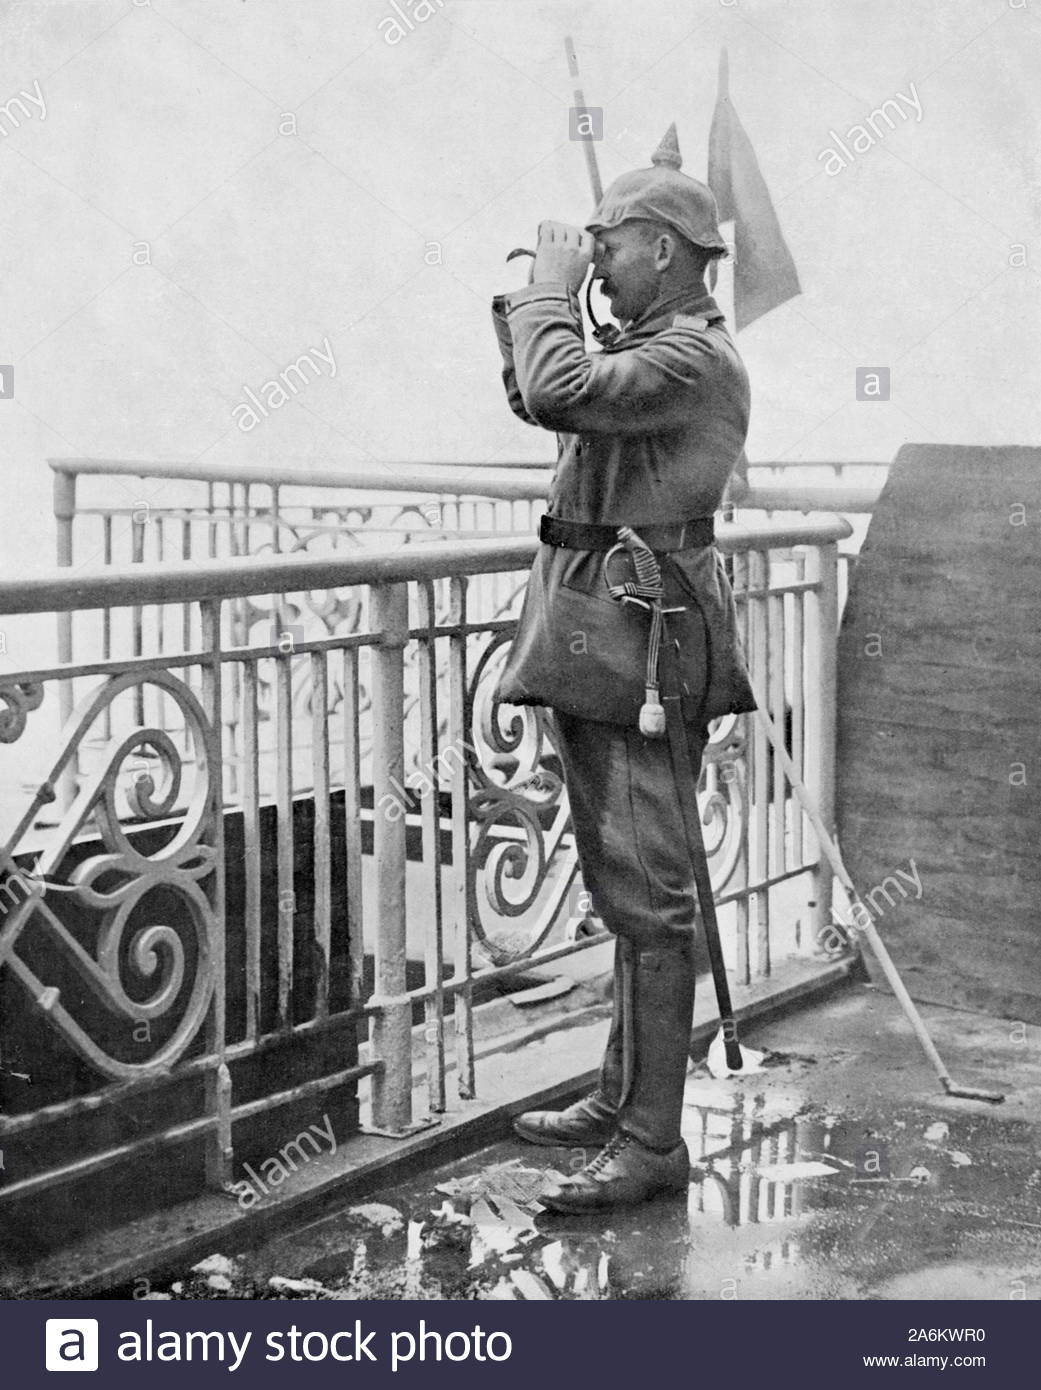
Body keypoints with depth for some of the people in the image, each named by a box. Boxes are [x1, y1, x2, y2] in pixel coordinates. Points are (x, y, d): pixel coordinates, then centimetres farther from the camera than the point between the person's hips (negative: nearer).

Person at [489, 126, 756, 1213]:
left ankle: (651, 1143, -2)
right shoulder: (647, 345, 18)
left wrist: (549, 289, -12)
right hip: (596, 633, 11)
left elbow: (558, 393, -28)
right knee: (622, 884, 17)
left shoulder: (693, 357, -15)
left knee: (648, 893, -7)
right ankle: (622, 1097, 29)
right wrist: (531, 297, 14)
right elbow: (535, 399, 27)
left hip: (641, 634, -11)